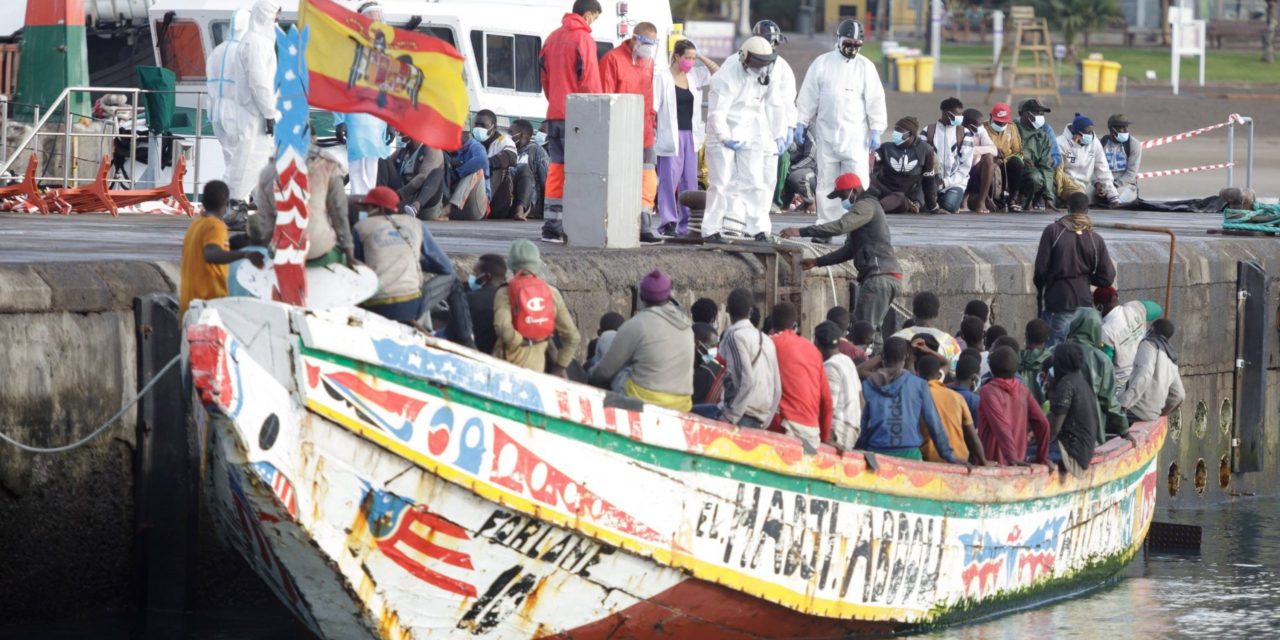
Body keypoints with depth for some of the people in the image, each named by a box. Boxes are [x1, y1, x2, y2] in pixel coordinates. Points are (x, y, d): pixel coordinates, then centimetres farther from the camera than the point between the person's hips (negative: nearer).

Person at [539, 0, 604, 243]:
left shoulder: (552, 38, 13)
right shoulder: (583, 39, -10)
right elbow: (590, 80, -12)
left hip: (554, 114, 7)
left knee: (556, 170, 9)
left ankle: (551, 227, 7)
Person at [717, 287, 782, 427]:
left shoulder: (735, 336, -5)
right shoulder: (766, 340, 16)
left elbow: (747, 380, -17)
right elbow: (777, 389, 14)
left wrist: (730, 417, -16)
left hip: (743, 416, -7)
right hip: (761, 420, 7)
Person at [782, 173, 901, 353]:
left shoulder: (866, 206, -6)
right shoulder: (863, 209, 26)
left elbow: (840, 227, -21)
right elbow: (850, 250, 28)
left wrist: (801, 232, -22)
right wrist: (817, 262, 24)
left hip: (880, 275, -11)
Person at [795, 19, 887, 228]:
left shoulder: (865, 67, 2)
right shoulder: (822, 64, 5)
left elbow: (875, 100, 1)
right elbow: (808, 96, 9)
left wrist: (876, 130, -4)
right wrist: (801, 123, 5)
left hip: (856, 135, -2)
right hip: (826, 133, 2)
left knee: (857, 181, -8)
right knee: (827, 180, 6)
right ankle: (826, 225, 12)